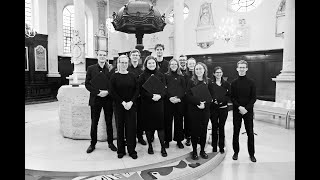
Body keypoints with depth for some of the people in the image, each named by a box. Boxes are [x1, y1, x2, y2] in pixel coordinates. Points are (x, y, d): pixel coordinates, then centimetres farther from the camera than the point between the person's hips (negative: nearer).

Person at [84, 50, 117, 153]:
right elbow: (87, 84, -1)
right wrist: (98, 92, -13)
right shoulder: (91, 68, 3)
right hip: (95, 99, 0)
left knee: (109, 122, 9)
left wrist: (107, 92, -14)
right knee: (94, 123, 9)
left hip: (108, 99, 0)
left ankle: (110, 143, 23)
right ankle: (92, 144, 23)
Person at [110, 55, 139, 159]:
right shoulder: (114, 76, 2)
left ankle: (132, 150, 13)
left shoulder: (132, 76, 6)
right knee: (120, 127, 5)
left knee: (131, 127, 2)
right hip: (119, 106, -1)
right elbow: (112, 92, -4)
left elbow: (137, 90, 3)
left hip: (131, 105, 1)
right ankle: (120, 150, 18)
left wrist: (131, 102, -10)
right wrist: (123, 102, -12)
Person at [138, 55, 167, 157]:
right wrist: (152, 96, -17)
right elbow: (141, 91, -4)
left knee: (160, 124, 0)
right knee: (148, 125, 5)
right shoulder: (143, 76, 3)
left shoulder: (161, 75, 8)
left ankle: (163, 147, 11)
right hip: (146, 104, -1)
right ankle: (150, 145, 22)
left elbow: (164, 89, 4)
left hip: (158, 103, 1)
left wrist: (159, 96, -16)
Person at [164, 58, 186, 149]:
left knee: (179, 121, 6)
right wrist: (170, 97, -14)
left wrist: (179, 98, -11)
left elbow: (184, 89, 4)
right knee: (168, 121, 2)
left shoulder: (181, 77, 10)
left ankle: (179, 140, 18)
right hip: (168, 101, -1)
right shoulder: (166, 76, 6)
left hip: (179, 101, 2)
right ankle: (167, 140, 15)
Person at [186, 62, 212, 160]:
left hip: (205, 110, 2)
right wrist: (199, 101, -20)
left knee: (204, 130, 8)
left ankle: (202, 150, 23)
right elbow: (188, 96, -8)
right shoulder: (191, 81, -1)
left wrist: (204, 104, -14)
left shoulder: (208, 82, 5)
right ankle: (194, 151, 18)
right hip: (193, 110, -2)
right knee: (194, 130, 4)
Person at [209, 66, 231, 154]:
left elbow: (229, 96, 2)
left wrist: (220, 100, -13)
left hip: (223, 108, 1)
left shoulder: (226, 84, 6)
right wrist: (214, 100, -17)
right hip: (213, 108, -1)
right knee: (214, 127, 4)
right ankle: (214, 147, 16)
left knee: (221, 127, 7)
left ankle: (222, 147, 19)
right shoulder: (210, 84, 3)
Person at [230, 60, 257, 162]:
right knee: (236, 132, 7)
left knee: (250, 132, 5)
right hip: (236, 111, 1)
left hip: (248, 111, 0)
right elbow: (232, 97, 0)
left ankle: (251, 154, 20)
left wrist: (246, 108, -13)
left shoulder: (251, 82, 1)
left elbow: (253, 98, -1)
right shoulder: (234, 83, 2)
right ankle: (236, 152, 21)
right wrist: (239, 107, -13)